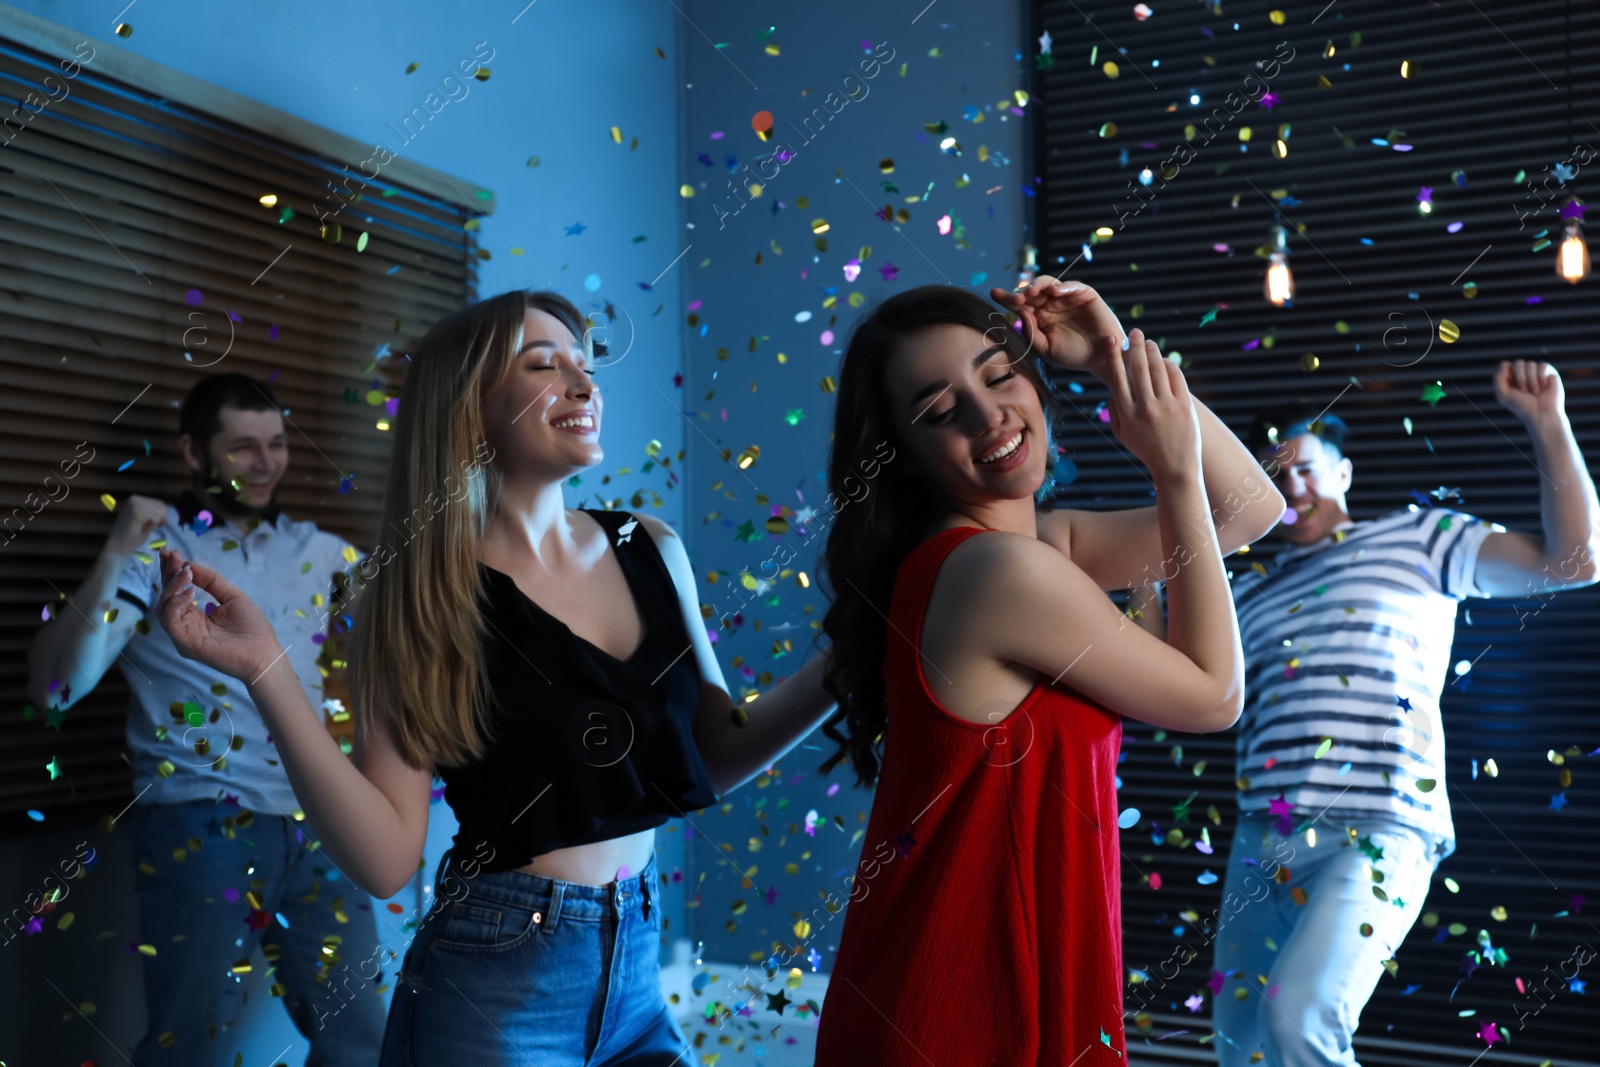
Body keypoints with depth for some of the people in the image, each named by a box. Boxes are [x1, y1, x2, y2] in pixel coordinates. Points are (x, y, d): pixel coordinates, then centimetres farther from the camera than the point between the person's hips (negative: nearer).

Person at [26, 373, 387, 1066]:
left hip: (313, 827, 4)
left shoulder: (315, 551, 10)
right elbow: (53, 689, -13)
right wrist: (113, 559, -23)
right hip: (202, 832, -4)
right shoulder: (153, 553, -3)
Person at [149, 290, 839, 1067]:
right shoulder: (420, 596, -10)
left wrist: (843, 666, -3)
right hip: (494, 987, -4)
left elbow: (714, 756, 9)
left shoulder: (651, 550, 0)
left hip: (638, 967, 4)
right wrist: (265, 671, -23)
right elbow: (386, 860, -15)